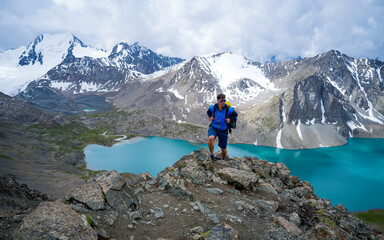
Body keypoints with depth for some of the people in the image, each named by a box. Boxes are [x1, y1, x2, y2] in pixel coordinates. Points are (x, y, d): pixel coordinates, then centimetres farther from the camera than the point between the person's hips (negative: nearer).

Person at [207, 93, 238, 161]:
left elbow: (235, 114, 4)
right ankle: (211, 155, -12)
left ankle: (223, 160, 43)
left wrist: (230, 119, -13)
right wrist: (210, 117, -7)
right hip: (213, 128, 0)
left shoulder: (229, 109, -16)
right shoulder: (213, 107, -11)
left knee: (223, 149, 9)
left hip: (223, 131, 0)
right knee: (210, 138, -35)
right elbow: (208, 112, 13)